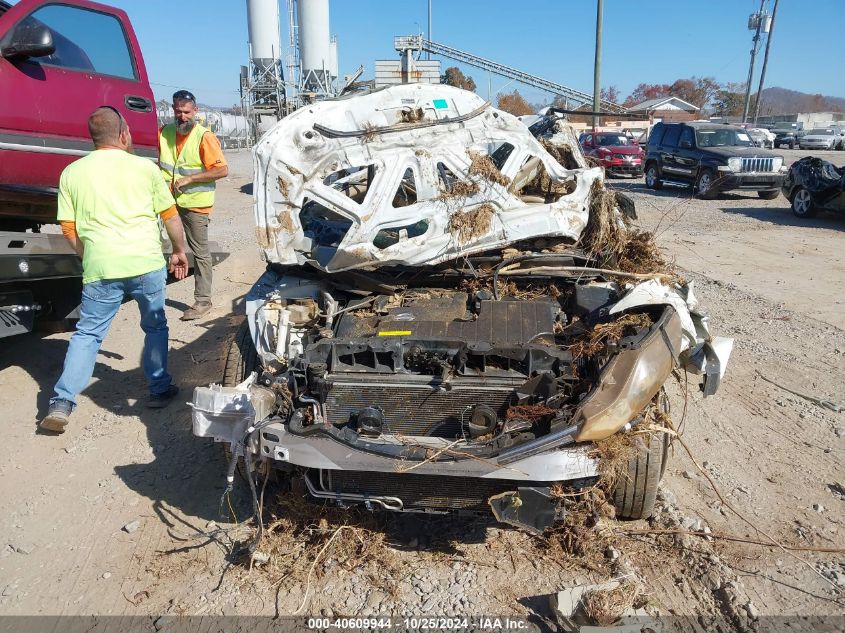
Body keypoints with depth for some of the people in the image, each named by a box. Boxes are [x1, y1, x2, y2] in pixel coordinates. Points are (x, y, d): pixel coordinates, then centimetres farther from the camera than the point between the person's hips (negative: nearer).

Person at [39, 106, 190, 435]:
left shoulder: (72, 172, 9)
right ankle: (159, 389, 26)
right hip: (146, 262, -1)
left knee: (87, 333, 10)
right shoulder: (144, 167, 4)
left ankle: (62, 403, 5)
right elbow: (170, 215, 6)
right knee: (155, 327, 17)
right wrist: (180, 251, 18)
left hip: (100, 267, 1)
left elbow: (69, 228, 9)